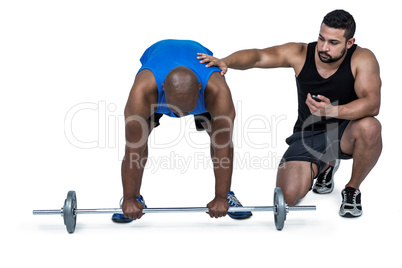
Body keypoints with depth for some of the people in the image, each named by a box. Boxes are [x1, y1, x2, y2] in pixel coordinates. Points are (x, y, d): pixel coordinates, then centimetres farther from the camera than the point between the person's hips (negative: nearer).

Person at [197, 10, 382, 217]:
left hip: (344, 132, -2)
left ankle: (352, 189, -8)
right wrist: (225, 62, -43)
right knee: (288, 195, -19)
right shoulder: (300, 54, -13)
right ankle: (324, 166, 19)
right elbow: (258, 56, -22)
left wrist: (333, 110, -49)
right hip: (309, 134, 2)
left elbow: (372, 104, -32)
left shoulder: (362, 59, -19)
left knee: (369, 127, -38)